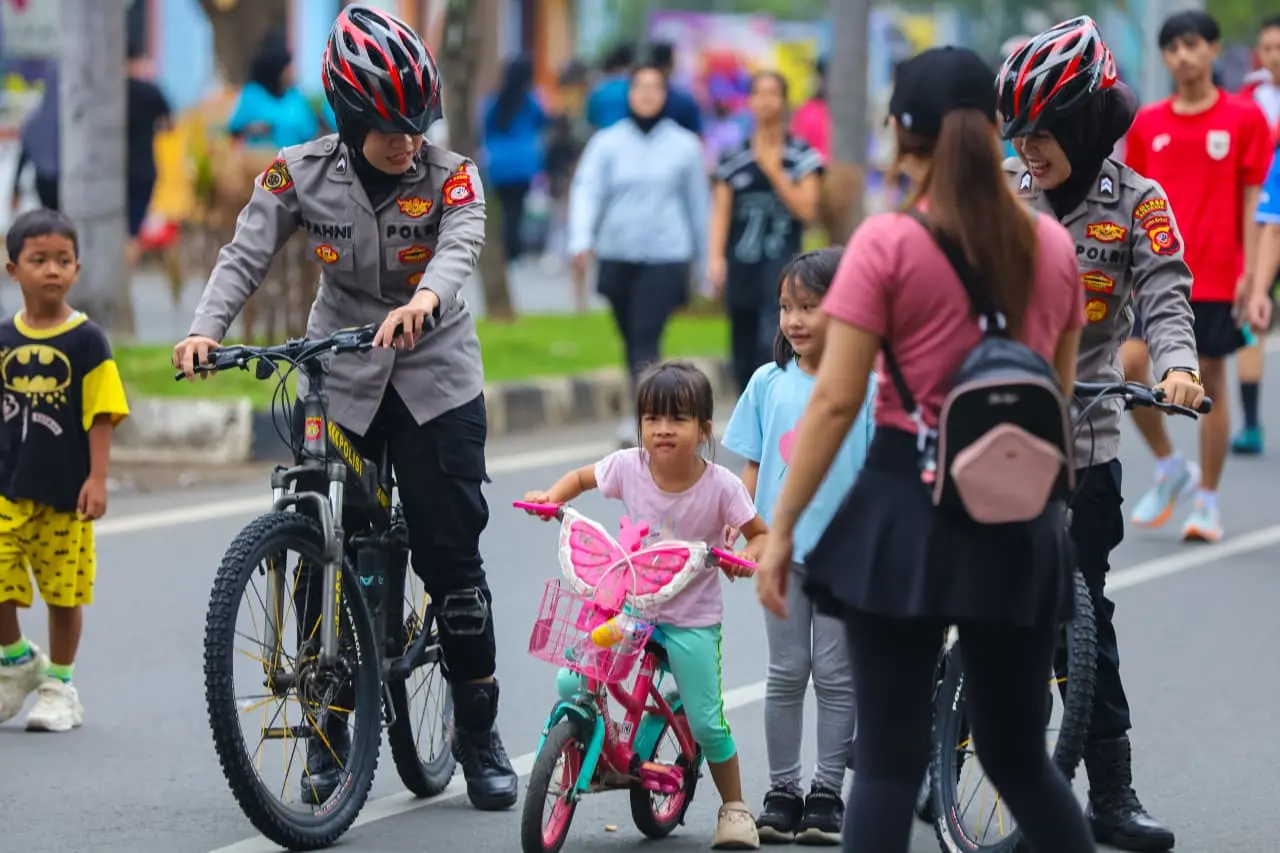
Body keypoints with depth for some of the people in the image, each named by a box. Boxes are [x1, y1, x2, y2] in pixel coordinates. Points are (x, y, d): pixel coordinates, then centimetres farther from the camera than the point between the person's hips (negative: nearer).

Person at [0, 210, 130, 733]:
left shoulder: (86, 340, -6)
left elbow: (101, 415, -5)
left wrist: (97, 479, -10)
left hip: (64, 491, -2)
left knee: (65, 590, 6)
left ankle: (59, 685, 21)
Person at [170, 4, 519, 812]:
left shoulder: (449, 176, -11)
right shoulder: (303, 173, -8)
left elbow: (460, 247, -30)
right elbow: (247, 252, -16)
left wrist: (426, 301, -53)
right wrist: (206, 329, -35)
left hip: (436, 380, -1)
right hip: (338, 379, 1)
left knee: (452, 554, -2)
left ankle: (480, 734, 13)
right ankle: (330, 736, 12)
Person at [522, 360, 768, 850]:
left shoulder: (720, 486, -16)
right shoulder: (628, 467, -10)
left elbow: (760, 534, -3)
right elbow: (581, 478, 9)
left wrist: (747, 557, -25)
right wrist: (549, 498, -9)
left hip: (692, 617, -3)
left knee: (706, 722, -4)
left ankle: (734, 807, 19)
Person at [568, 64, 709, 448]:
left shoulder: (684, 146, 2)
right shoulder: (608, 143, 2)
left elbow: (698, 202, 10)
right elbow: (587, 191, -7)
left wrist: (699, 257, 14)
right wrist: (581, 241, -23)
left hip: (666, 256, -2)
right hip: (617, 255, 2)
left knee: (646, 337, -15)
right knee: (631, 340, 11)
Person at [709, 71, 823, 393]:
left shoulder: (801, 155, 2)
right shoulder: (733, 157, 9)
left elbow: (807, 210, -4)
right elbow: (721, 213, 6)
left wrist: (774, 171, -8)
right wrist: (716, 257, -6)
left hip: (781, 261, -3)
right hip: (741, 265, 4)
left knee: (772, 344, -20)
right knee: (744, 356, 7)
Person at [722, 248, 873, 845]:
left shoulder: (868, 385, -5)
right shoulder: (769, 383, 4)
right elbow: (753, 467, 8)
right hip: (782, 549, 2)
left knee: (835, 674, 4)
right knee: (786, 673, 7)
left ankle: (827, 793, 12)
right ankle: (782, 792, 13)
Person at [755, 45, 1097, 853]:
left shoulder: (888, 243, -9)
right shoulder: (1053, 244, 5)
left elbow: (835, 402, -11)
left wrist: (782, 528, -6)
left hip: (907, 508, -4)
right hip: (1022, 516, 4)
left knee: (890, 763, 1)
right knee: (1020, 757, 16)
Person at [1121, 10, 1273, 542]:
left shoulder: (1245, 118, -1)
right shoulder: (1147, 124, 7)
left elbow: (1252, 200, -1)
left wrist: (1250, 274, -6)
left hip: (1216, 278, -2)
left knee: (1211, 384, 3)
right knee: (1129, 365, -13)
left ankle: (1207, 500, 14)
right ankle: (1170, 470, 8)